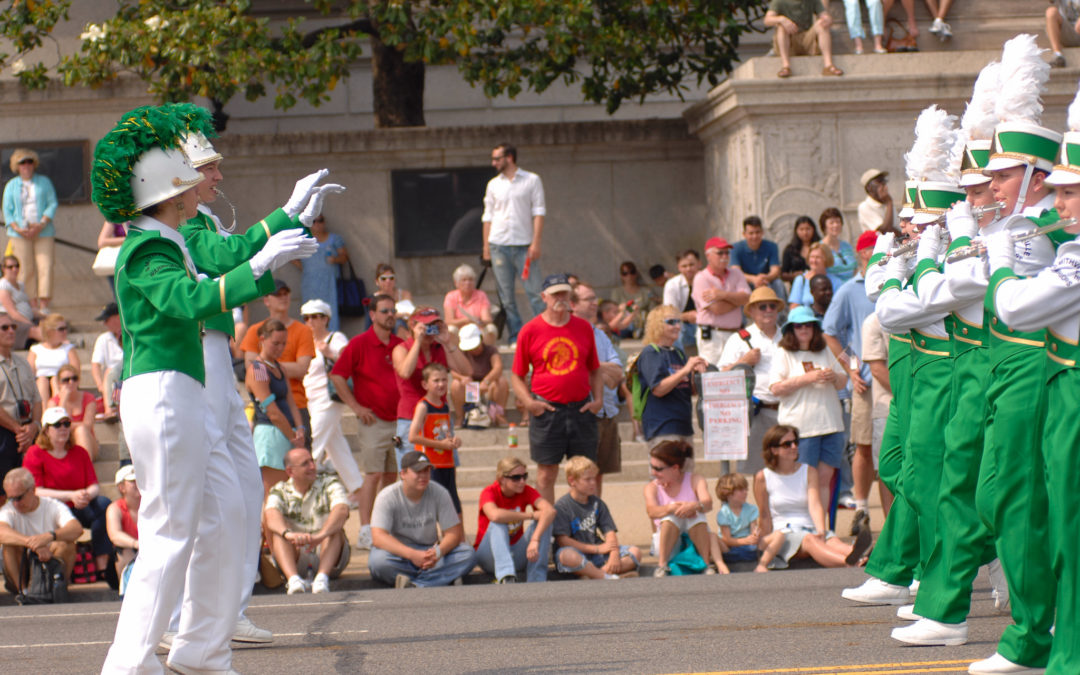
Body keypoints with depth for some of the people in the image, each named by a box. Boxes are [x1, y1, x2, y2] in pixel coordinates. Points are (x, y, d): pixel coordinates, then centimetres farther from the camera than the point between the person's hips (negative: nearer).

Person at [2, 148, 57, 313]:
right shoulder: (11, 186, 10)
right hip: (20, 235, 0)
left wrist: (41, 225, -12)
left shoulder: (44, 182, 9)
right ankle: (34, 306, -1)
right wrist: (17, 228, -10)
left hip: (43, 233, 0)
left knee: (45, 267, -11)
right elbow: (7, 211, 6)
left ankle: (44, 306, -14)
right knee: (26, 270, -4)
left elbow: (53, 204, 2)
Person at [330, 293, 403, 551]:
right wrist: (356, 406, -9)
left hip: (399, 419, 5)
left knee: (392, 475, 9)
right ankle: (366, 532, -9)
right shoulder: (359, 344, -4)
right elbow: (337, 376, -5)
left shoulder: (401, 345, 10)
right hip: (374, 420, -5)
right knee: (373, 474, -10)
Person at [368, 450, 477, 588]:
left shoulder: (439, 493, -4)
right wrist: (412, 554, -39)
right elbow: (378, 537, -25)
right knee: (378, 560, -37)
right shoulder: (387, 497, -13)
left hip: (429, 552, 3)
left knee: (468, 554, -22)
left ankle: (413, 586, -34)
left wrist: (438, 552, -30)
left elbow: (454, 533, -6)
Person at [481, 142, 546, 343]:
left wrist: (535, 243, -9)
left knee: (535, 292, -8)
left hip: (524, 245, -3)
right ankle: (515, 337, 5)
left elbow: (538, 212, 0)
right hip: (499, 245, 3)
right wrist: (486, 246, 6)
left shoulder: (532, 180, 4)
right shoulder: (493, 185, 13)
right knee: (506, 295, 1)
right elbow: (488, 217, 14)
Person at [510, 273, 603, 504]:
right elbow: (517, 376, 4)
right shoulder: (530, 331, 0)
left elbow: (594, 370, 16)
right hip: (547, 408, -3)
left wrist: (598, 399, 1)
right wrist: (528, 402, -11)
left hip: (581, 408, 3)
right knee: (546, 474, 0)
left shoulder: (584, 327, 8)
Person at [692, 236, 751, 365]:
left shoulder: (736, 275, 15)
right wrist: (737, 299, 1)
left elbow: (746, 298, -2)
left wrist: (722, 295, -13)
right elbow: (717, 309, -13)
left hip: (735, 334, 5)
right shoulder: (701, 279, -2)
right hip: (712, 336, -5)